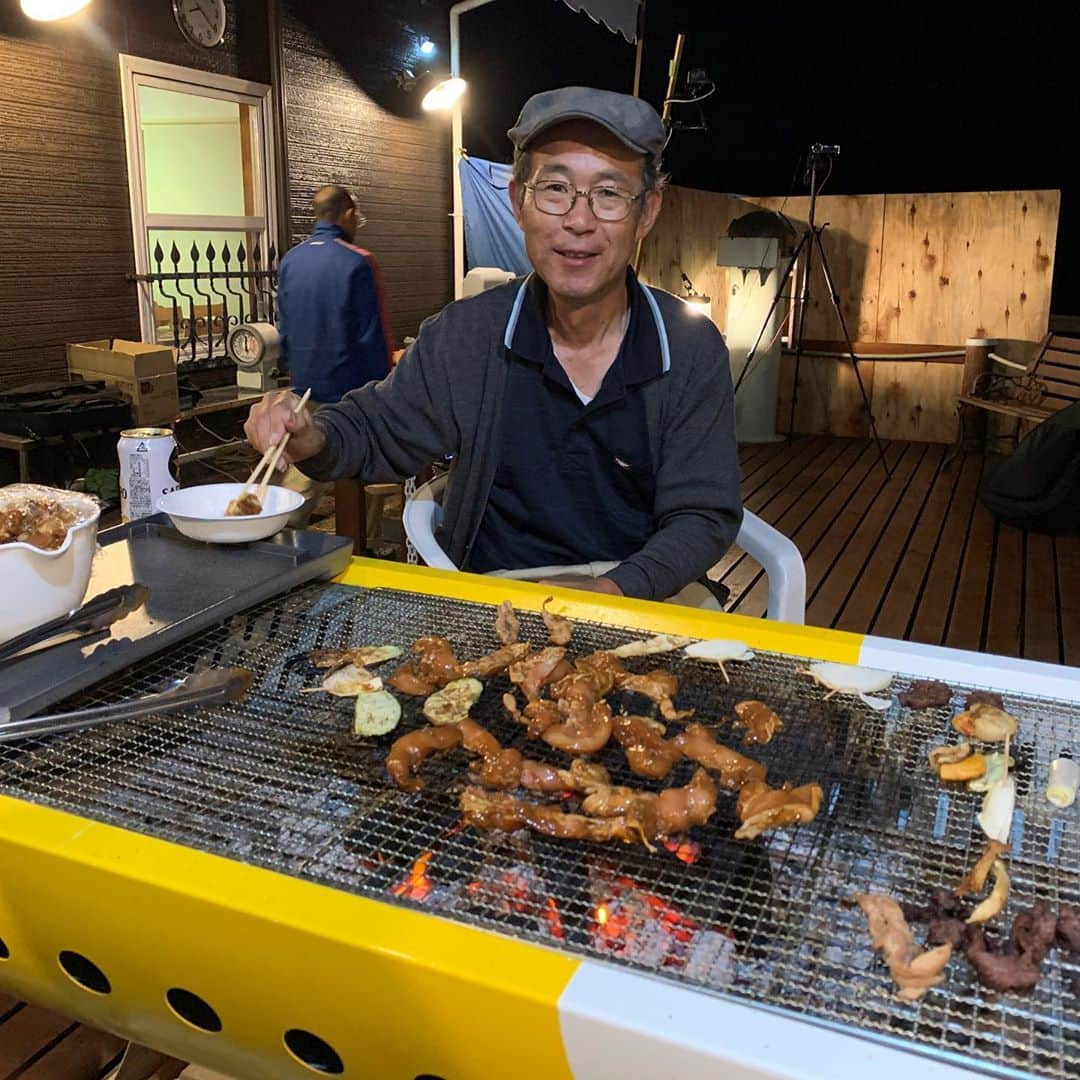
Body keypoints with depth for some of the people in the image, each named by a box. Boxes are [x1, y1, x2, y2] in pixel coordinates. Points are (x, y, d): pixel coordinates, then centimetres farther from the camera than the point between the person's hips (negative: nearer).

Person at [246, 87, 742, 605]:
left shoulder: (694, 352, -5)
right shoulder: (464, 335, -4)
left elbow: (704, 517, -3)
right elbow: (375, 429, 10)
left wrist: (617, 590, -20)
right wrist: (312, 438, -12)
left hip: (644, 594, 1)